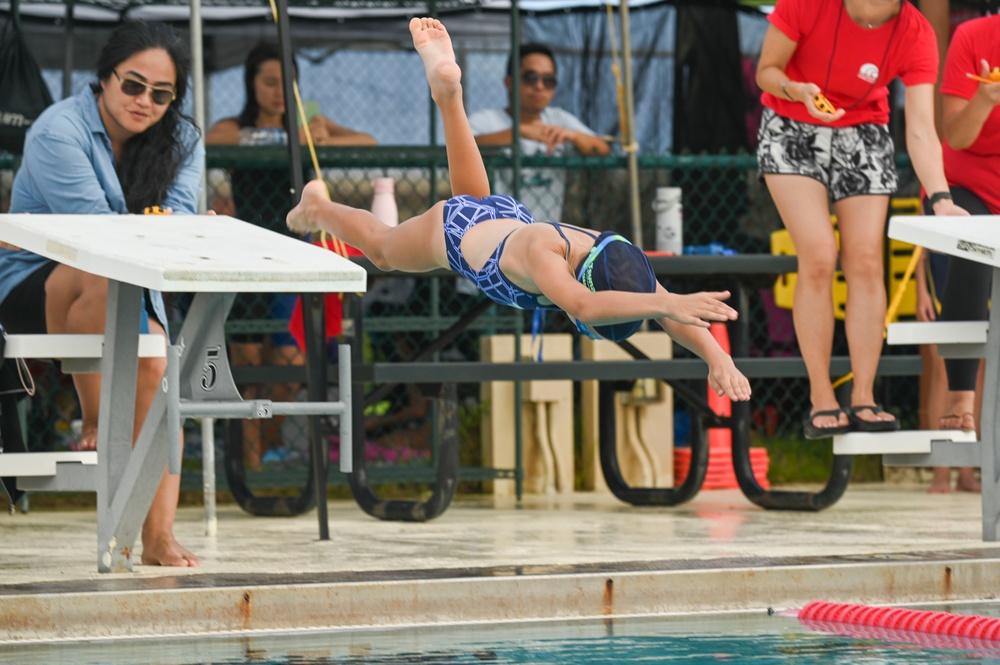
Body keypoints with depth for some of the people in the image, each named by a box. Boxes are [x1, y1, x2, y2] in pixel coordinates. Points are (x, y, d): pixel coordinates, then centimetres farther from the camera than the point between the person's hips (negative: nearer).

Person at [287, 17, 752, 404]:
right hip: (453, 230, -4)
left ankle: (447, 89, 47)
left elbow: (674, 316, -41)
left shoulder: (617, 259, -37)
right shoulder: (543, 251, -52)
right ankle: (319, 208, 55)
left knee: (477, 199, 39)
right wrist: (667, 302, -82)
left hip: (507, 216, 4)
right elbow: (582, 305, -71)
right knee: (382, 250, 28)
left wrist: (717, 358, -59)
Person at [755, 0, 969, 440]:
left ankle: (863, 399, 0)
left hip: (862, 138, 2)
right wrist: (797, 91, -36)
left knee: (866, 262, -5)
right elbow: (766, 71, -13)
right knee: (819, 257, -14)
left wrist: (940, 198, -37)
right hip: (792, 131, -2)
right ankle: (821, 401, -9)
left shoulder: (916, 36, -20)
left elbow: (920, 130, -23)